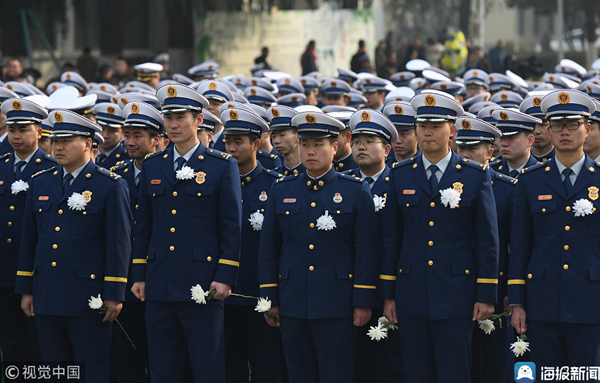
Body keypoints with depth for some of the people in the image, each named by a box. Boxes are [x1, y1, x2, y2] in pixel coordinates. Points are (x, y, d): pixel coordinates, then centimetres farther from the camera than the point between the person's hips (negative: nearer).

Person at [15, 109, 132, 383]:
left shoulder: (111, 186, -4)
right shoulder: (40, 183, 12)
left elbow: (119, 244, -7)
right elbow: (29, 239, 15)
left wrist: (114, 295, -10)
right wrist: (25, 289, 12)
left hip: (88, 298, -5)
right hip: (46, 298, 5)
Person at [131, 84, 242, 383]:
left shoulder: (223, 166, 0)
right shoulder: (152, 166, 12)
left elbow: (232, 226, -2)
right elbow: (143, 226, 15)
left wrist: (225, 277, -9)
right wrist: (139, 275, 10)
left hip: (202, 287, -4)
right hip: (160, 287, 4)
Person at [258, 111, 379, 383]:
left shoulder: (356, 191, 2)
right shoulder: (281, 191, 10)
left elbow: (367, 250, -1)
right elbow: (268, 249, 12)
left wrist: (363, 302, -7)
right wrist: (269, 299, 6)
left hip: (337, 307, -3)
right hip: (292, 305, 3)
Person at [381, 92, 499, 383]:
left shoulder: (476, 176, 1)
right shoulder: (401, 175, 8)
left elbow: (487, 240, 1)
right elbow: (390, 238, 10)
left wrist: (486, 295, -4)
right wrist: (388, 294, 7)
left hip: (456, 297, -2)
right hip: (411, 298, 3)